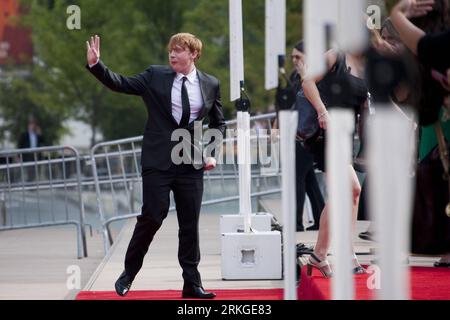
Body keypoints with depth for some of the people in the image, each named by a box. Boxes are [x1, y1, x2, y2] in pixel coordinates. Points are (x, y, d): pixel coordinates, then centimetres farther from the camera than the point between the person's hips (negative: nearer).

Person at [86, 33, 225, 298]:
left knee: (190, 223, 4)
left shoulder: (211, 84, 5)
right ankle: (129, 272, 12)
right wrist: (96, 65, -18)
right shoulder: (155, 76, 1)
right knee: (152, 217, -5)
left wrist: (211, 151, 1)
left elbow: (218, 123, 15)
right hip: (158, 161, -2)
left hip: (191, 163, 2)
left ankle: (192, 283, 12)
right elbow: (121, 84, -5)